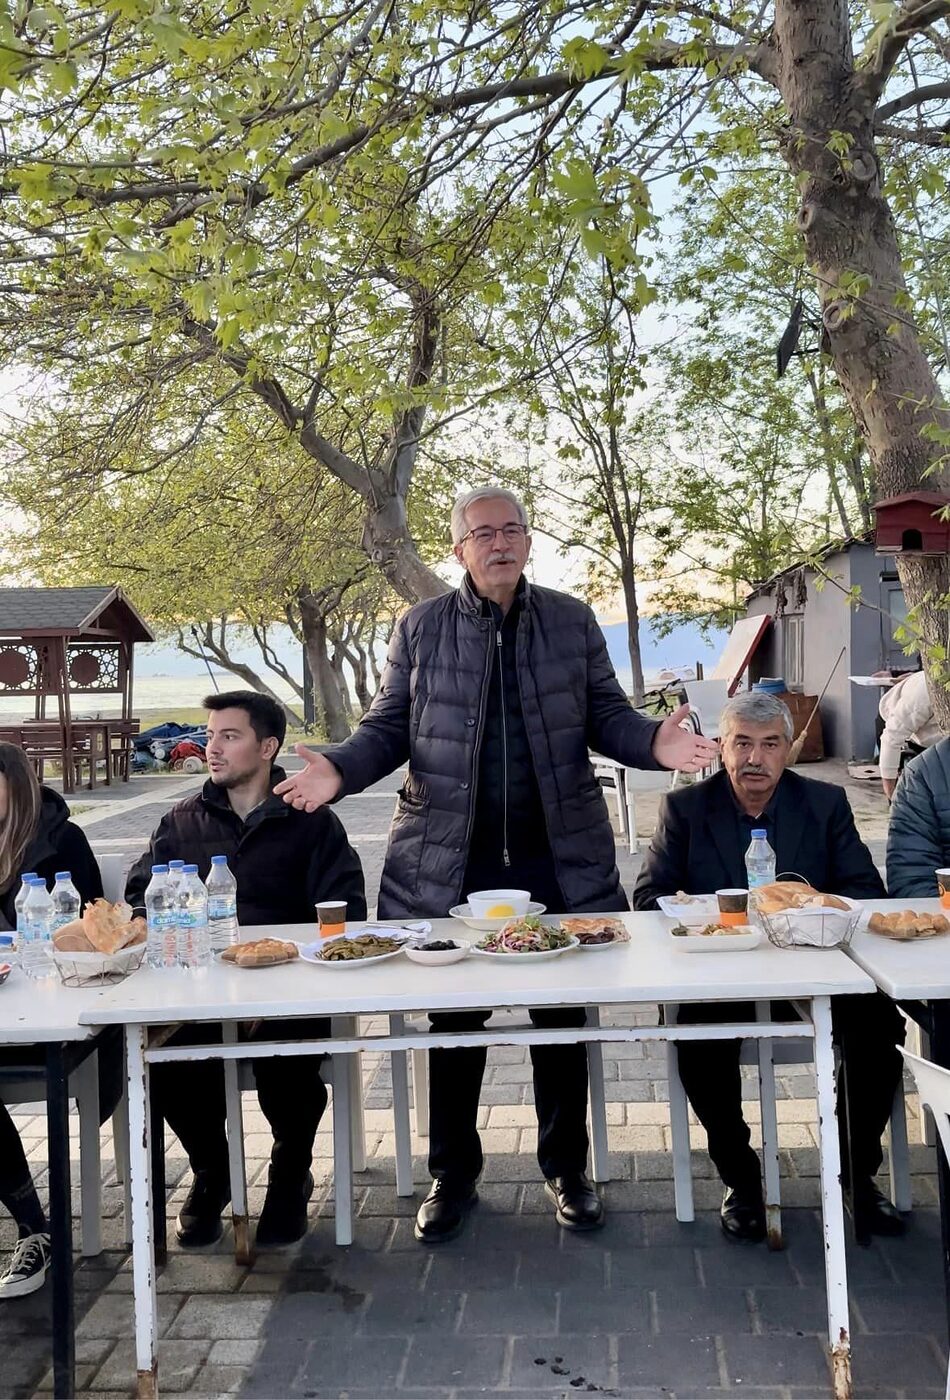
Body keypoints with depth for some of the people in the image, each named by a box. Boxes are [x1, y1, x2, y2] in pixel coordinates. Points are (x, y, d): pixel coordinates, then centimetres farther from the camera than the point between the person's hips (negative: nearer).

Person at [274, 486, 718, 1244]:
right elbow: (388, 726, 5)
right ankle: (453, 1175, 27)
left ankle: (566, 1168, 28)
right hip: (451, 861, 0)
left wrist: (655, 742, -14)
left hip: (559, 857, 1)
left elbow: (606, 716, 6)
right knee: (452, 1019, 9)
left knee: (564, 1016, 10)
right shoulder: (421, 627, 4)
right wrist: (340, 769, -14)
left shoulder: (572, 620, 7)